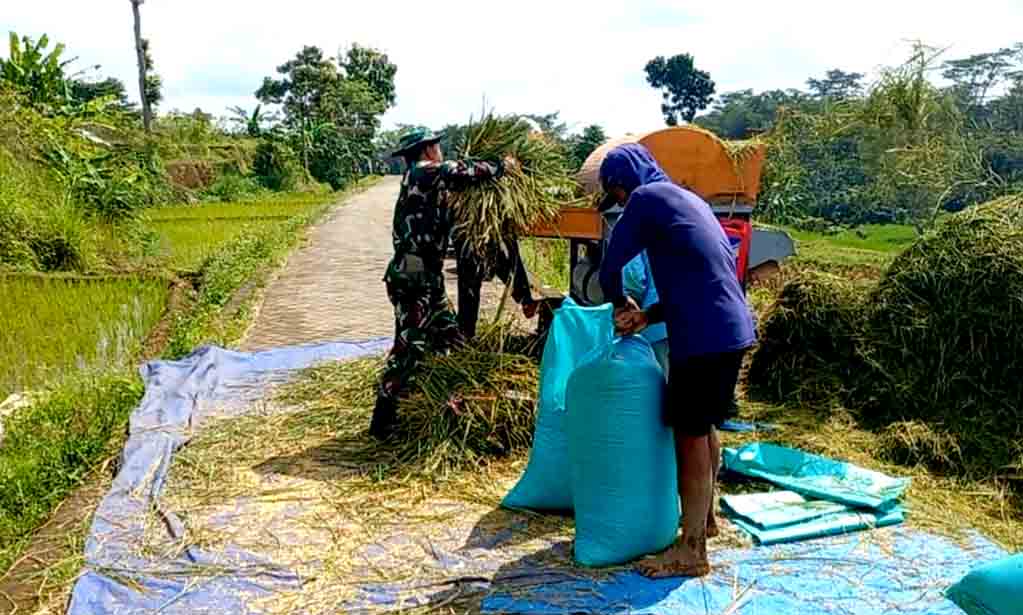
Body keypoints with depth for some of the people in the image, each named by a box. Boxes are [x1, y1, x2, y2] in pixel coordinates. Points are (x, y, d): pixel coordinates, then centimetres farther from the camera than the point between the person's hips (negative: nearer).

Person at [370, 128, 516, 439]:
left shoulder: (425, 180, 19)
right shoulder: (424, 173, -8)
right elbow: (468, 172, -8)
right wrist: (502, 165, 8)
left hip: (429, 277, 10)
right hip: (412, 277, -10)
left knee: (450, 339, 14)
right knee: (410, 346, -8)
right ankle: (383, 421, -1)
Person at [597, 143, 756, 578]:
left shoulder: (647, 197, -6)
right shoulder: (685, 199, 22)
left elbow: (610, 269, -6)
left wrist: (621, 305, 14)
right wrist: (646, 316, 6)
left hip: (704, 335, -9)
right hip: (732, 328, 9)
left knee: (690, 435, -1)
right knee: (705, 427, 22)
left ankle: (691, 551, 7)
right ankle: (704, 516, 38)